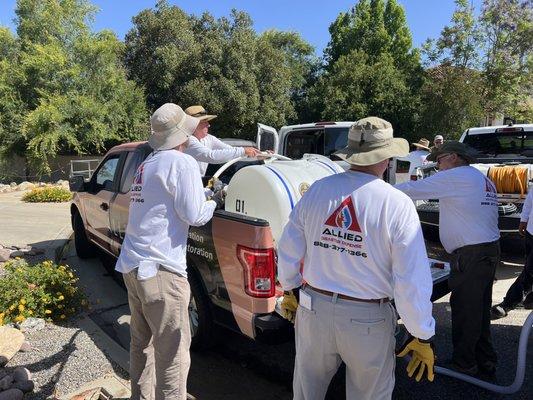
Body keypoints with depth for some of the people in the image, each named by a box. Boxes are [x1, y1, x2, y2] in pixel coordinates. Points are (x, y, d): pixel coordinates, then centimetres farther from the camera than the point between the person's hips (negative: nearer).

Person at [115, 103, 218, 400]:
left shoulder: (148, 164, 15)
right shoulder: (183, 163, -11)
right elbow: (194, 216, -13)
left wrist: (204, 192, 24)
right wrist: (213, 202, 6)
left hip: (132, 265, 9)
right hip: (159, 271, -9)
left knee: (141, 342, 22)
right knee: (172, 352, 2)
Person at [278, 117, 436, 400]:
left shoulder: (317, 190, -7)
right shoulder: (398, 205, -18)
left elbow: (288, 251, 1)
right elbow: (413, 281, -17)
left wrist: (289, 290, 17)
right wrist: (422, 337, -4)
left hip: (314, 309, 3)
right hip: (367, 321, -3)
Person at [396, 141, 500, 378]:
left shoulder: (454, 177, -12)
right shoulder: (483, 180, 17)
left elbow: (413, 190, -13)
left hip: (471, 255, -10)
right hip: (489, 249, 10)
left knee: (464, 309, 2)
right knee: (480, 309, 18)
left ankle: (463, 364, 15)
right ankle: (485, 362, 30)